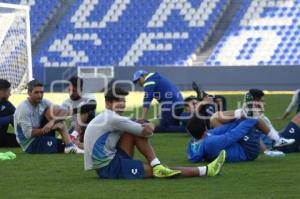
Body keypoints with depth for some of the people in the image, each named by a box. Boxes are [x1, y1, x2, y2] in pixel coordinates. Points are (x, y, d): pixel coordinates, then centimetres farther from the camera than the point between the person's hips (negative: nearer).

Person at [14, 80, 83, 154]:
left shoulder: (43, 103, 0)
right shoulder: (24, 108, -20)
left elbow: (64, 112, -7)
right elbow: (28, 134, -24)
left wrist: (53, 121, -28)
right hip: (30, 145, -7)